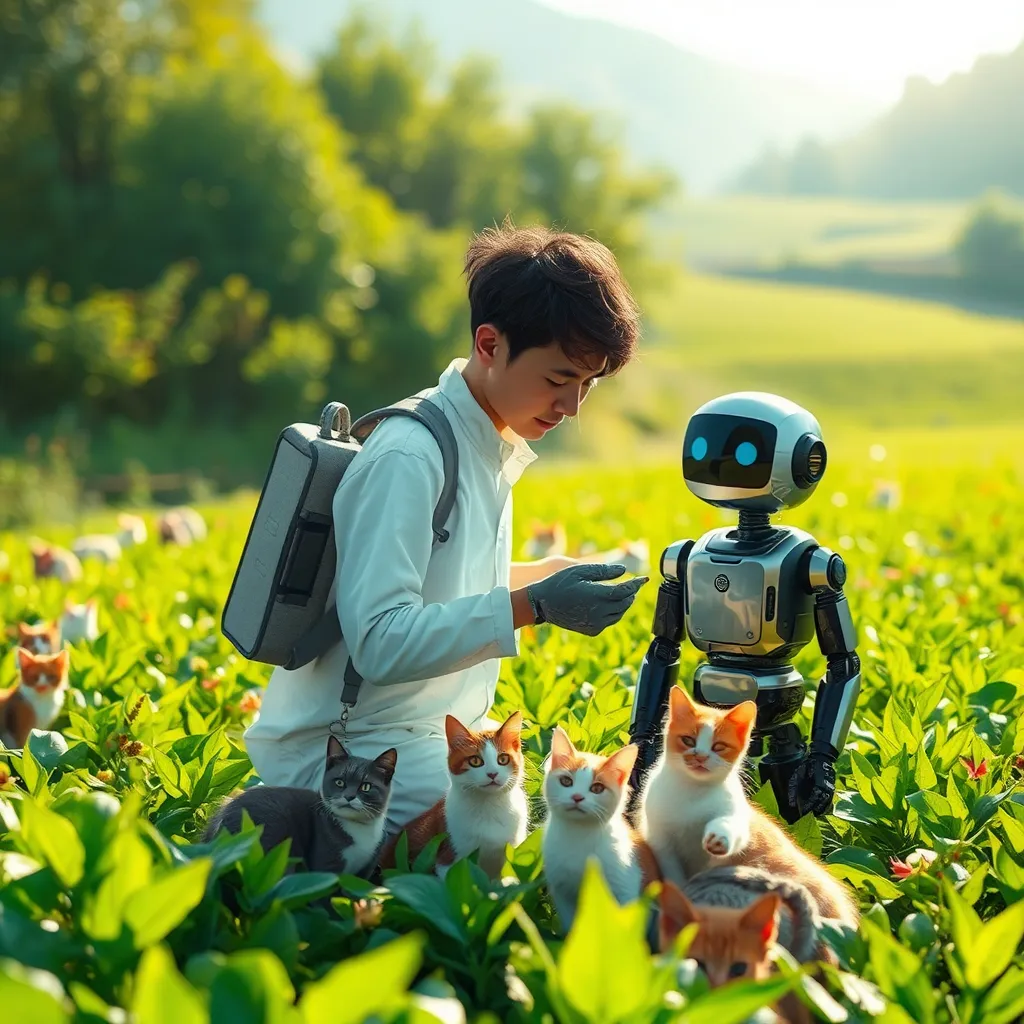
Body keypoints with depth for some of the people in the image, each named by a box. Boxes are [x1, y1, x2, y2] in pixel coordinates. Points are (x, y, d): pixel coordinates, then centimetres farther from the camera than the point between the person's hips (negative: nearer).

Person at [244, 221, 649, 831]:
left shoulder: (495, 447, 9)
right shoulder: (408, 457, -20)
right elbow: (380, 643, -27)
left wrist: (550, 576, 6)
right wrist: (533, 606, -31)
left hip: (440, 733, 9)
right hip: (338, 751, -9)